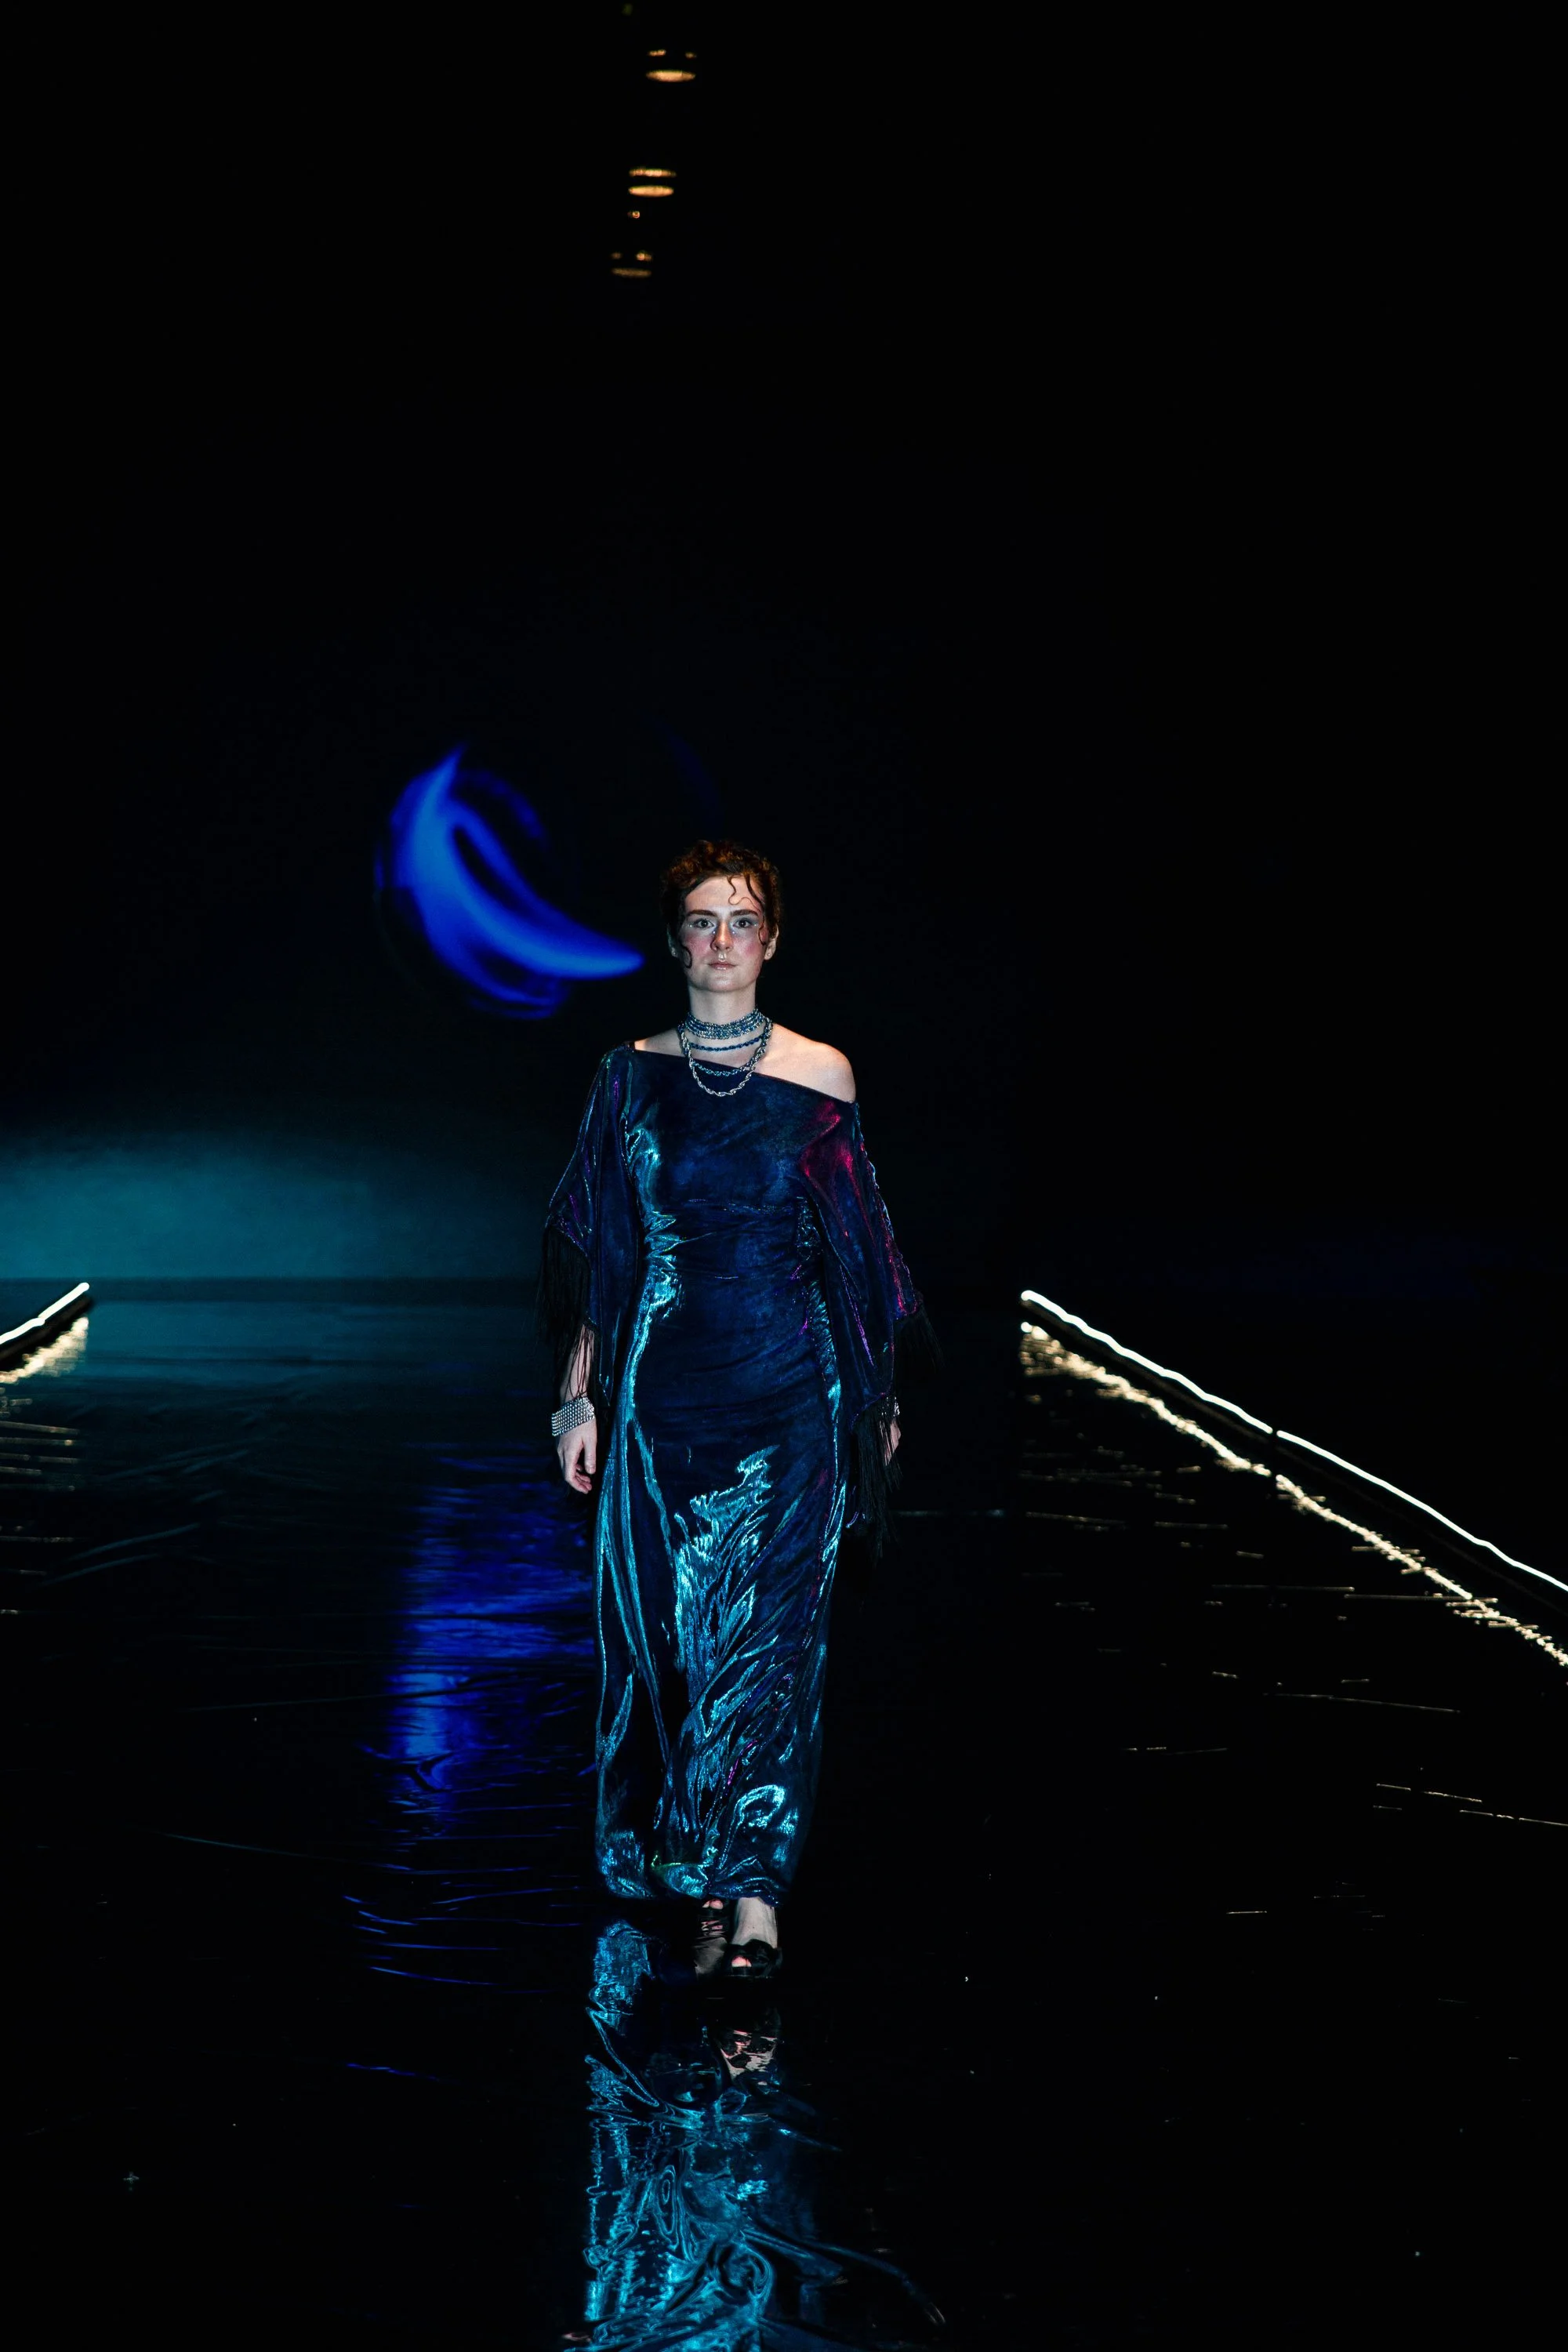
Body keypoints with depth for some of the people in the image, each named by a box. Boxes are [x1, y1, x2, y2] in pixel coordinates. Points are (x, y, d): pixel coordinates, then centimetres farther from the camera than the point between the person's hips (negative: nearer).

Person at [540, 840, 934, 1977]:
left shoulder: (819, 1075, 1)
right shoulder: (632, 1075, 5)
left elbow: (860, 1246, 6)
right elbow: (597, 1249, 7)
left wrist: (881, 1392, 8)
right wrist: (580, 1394, 3)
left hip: (788, 1387, -2)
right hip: (662, 1384, 2)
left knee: (769, 1633, -7)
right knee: (666, 1626, 6)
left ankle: (753, 1898, -9)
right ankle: (693, 1875, 21)